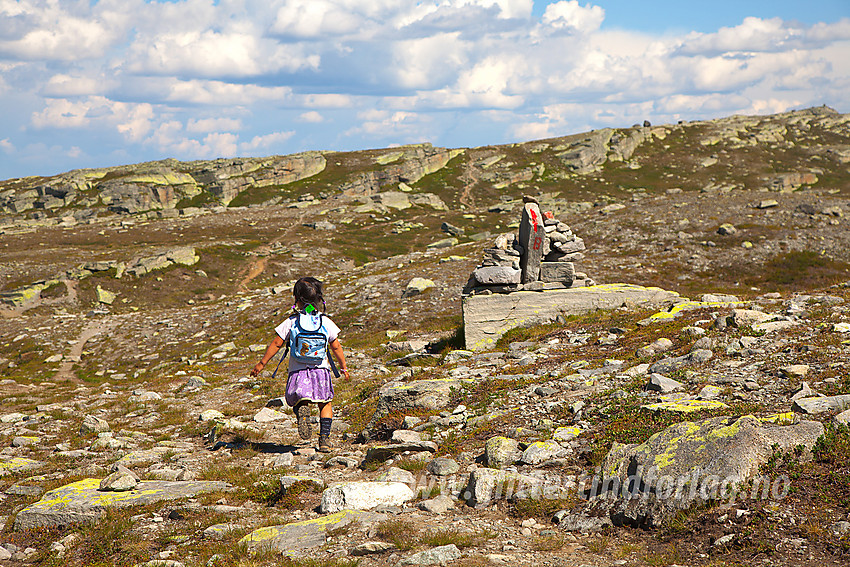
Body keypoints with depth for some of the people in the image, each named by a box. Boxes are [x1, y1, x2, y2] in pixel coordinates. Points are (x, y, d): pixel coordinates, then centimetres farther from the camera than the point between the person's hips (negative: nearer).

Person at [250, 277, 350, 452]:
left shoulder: (291, 322, -2)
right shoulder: (326, 322, 2)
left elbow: (276, 343, -1)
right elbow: (336, 347, 5)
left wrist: (262, 363, 8)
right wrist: (343, 367, 17)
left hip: (298, 372, -1)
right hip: (321, 370, 1)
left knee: (299, 400, 16)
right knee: (325, 404, 15)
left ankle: (302, 411, -20)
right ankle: (324, 438, 1)